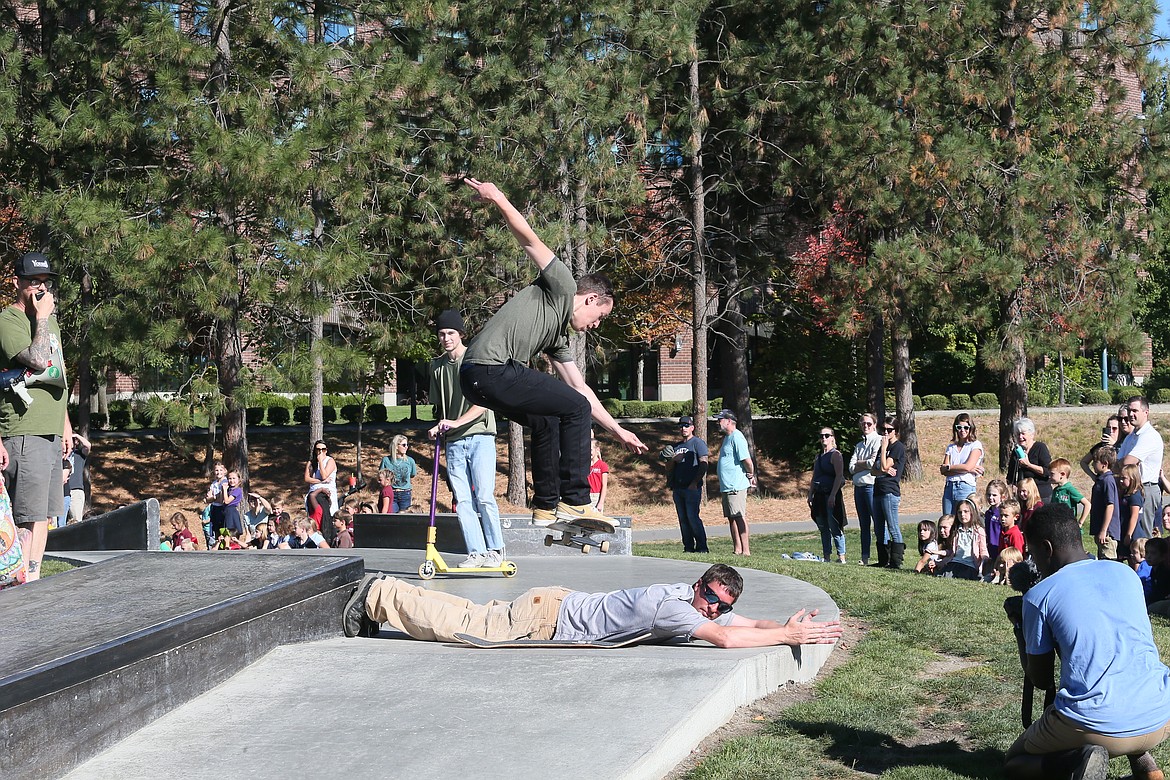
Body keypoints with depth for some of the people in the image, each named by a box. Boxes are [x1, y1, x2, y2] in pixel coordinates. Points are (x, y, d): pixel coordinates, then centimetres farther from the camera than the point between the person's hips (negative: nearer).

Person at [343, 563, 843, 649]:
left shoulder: (709, 606, -6)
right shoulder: (669, 603, -32)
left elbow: (746, 623, 0)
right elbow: (727, 639, -43)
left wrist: (787, 625, -19)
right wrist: (790, 635, -40)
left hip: (556, 607, 8)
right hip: (548, 615, -8)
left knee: (474, 619, 18)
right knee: (455, 626, 0)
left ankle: (385, 597, 29)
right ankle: (380, 596, 16)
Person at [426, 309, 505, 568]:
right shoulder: (437, 366, 13)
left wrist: (456, 422, -22)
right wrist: (438, 426, 1)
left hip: (479, 437, -5)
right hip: (453, 442, 5)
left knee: (484, 497, -11)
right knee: (462, 501, 0)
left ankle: (495, 550, 0)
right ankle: (476, 552, 3)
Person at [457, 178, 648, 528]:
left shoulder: (559, 337, 29)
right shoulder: (563, 287, 6)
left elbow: (580, 387, 33)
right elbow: (530, 240, -4)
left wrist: (618, 431, 33)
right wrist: (498, 200, -15)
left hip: (479, 380, 10)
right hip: (490, 369, -10)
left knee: (546, 422, 26)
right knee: (576, 408, -4)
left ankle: (546, 506, 28)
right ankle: (575, 501, -1)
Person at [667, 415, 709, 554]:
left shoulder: (698, 443, 0)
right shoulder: (677, 446, 22)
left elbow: (704, 464, -9)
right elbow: (669, 468, 22)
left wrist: (694, 483, -15)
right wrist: (673, 459, 0)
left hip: (692, 488, -7)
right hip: (678, 488, 7)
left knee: (692, 517, -12)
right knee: (683, 519, 5)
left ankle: (702, 547, -9)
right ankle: (688, 547, 9)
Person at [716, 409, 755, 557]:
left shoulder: (736, 437, -15)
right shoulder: (727, 437, 18)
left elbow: (747, 460, -20)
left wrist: (750, 475, -7)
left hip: (736, 486, -10)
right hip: (727, 486, 10)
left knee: (740, 518, -9)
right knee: (732, 518, 12)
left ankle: (746, 551, -9)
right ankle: (737, 550, 17)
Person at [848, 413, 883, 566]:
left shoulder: (878, 440, -2)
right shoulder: (859, 445, 20)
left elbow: (874, 463, -14)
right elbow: (851, 467, 8)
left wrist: (859, 464, 0)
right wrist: (865, 464, -5)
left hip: (872, 485, -7)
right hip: (858, 487, 8)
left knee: (878, 524, -9)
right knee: (864, 524, 10)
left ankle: (884, 558, -8)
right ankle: (864, 558, 13)